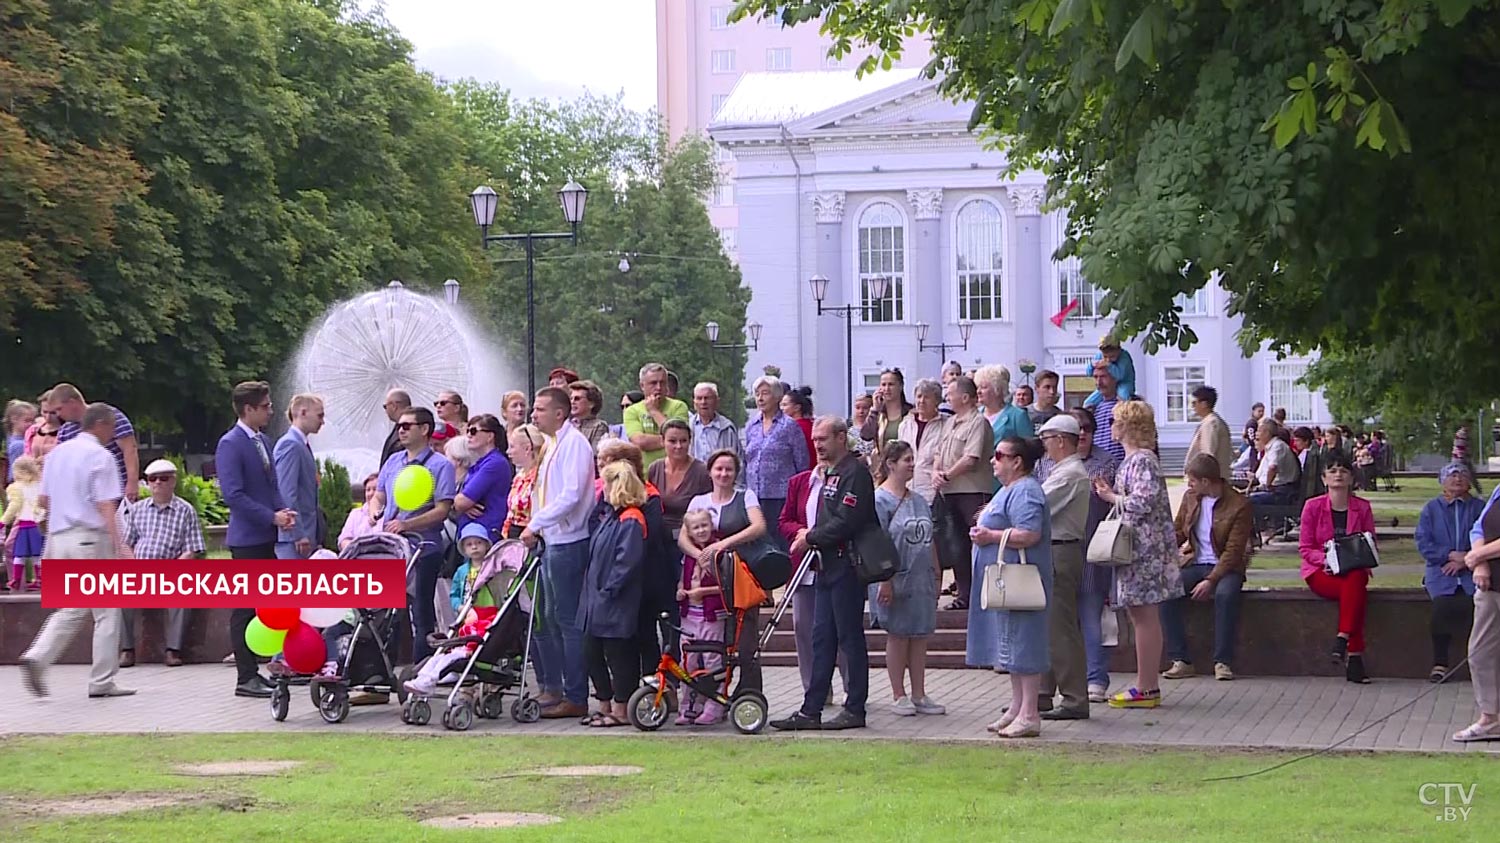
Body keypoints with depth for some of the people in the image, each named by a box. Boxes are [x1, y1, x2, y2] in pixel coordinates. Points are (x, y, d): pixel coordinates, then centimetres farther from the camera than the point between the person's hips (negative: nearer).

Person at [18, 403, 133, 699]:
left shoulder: (58, 453, 12)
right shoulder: (100, 456, -9)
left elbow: (44, 499, 16)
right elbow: (105, 505, -18)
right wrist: (119, 544, -22)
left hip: (58, 536, 7)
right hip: (90, 538, -7)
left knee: (70, 611, 13)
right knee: (106, 612, 3)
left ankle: (37, 656, -9)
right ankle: (102, 682, 4)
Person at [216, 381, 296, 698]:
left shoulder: (263, 441, 15)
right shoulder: (230, 444, -12)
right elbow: (234, 495, -19)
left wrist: (283, 512, 2)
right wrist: (273, 517, -18)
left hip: (266, 537, 8)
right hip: (246, 539, -8)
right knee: (245, 608, -5)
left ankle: (252, 670, 17)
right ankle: (245, 679, -2)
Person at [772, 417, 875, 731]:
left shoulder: (855, 472, -13)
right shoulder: (831, 473, 18)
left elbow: (846, 522, -21)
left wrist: (812, 538, -10)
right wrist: (810, 536, 6)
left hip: (847, 564, -10)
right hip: (828, 565, 10)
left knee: (849, 637, -3)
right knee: (822, 638, 9)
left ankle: (855, 709, 4)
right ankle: (811, 710, 11)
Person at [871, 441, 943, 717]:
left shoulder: (919, 501, 13)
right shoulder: (880, 500, -9)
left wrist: (936, 575, 17)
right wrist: (885, 581, -19)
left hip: (922, 580, 7)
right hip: (898, 579, -7)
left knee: (920, 636, 8)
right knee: (897, 635, 1)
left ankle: (919, 695, 15)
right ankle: (899, 696, 9)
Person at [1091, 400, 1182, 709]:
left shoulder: (1142, 460, -14)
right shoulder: (1133, 459, 16)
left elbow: (1143, 502, -22)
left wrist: (1111, 496, -11)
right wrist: (1111, 493, 11)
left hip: (1145, 547, -10)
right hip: (1137, 546, 10)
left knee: (1145, 617, -6)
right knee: (1140, 615, 12)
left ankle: (1146, 689, -4)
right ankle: (1147, 686, 16)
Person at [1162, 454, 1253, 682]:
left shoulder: (1239, 505, -10)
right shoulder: (1190, 498, 8)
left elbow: (1233, 550, -15)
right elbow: (1177, 533, 15)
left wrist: (1211, 580, -24)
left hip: (1225, 567, -5)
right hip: (1194, 564, 5)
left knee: (1225, 594, -38)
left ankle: (1223, 661, -27)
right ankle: (1181, 660, -22)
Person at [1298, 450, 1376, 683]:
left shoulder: (1362, 508, 7)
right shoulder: (1313, 507, 1)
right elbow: (1305, 548, 0)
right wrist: (1326, 559, -18)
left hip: (1354, 570, 2)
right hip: (1320, 572, -2)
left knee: (1356, 581, -38)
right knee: (1356, 592, -34)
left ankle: (1342, 639, -40)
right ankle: (1354, 656, -37)